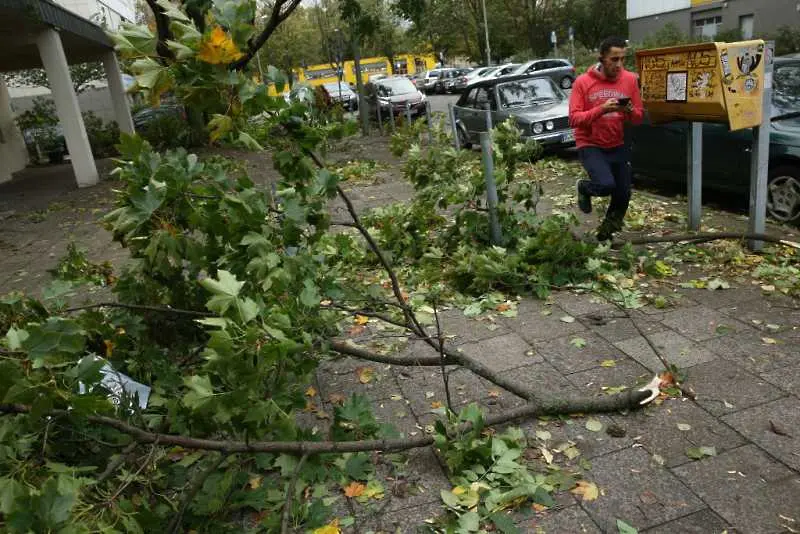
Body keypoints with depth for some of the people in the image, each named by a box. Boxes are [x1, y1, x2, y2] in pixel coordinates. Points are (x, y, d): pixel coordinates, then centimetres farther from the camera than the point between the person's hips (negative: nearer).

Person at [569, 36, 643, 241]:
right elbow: (573, 119, -16)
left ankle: (605, 233, 31)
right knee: (606, 185, -26)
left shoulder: (630, 79, -1)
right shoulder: (583, 82, -10)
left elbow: (639, 117, 4)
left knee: (623, 195, 6)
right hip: (590, 145, -4)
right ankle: (584, 188, 12)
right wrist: (601, 109, -28)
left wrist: (630, 111, -19)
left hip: (618, 145, 4)